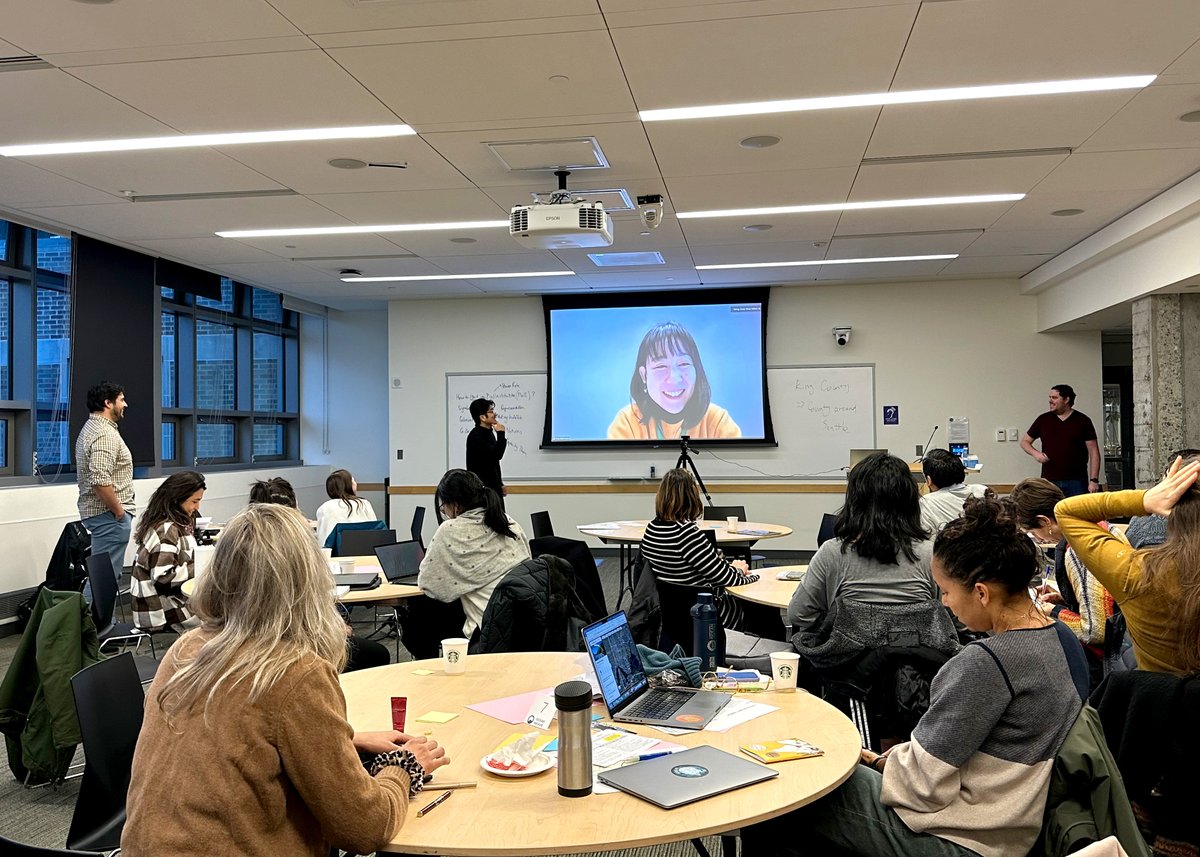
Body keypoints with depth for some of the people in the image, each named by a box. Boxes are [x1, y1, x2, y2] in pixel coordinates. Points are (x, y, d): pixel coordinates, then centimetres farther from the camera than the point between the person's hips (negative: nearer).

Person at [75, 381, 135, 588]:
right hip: (109, 515, -11)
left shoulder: (90, 429, 17)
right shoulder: (105, 434, -17)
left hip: (94, 511, 11)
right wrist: (119, 511, -16)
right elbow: (100, 481, -27)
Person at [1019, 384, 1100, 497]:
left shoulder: (1083, 421, 2)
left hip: (1076, 482, -2)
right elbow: (1024, 441, 17)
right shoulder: (1043, 419, 8)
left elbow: (1094, 452, 1)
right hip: (1049, 481, 2)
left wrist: (1094, 480, -7)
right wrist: (1035, 453, -5)